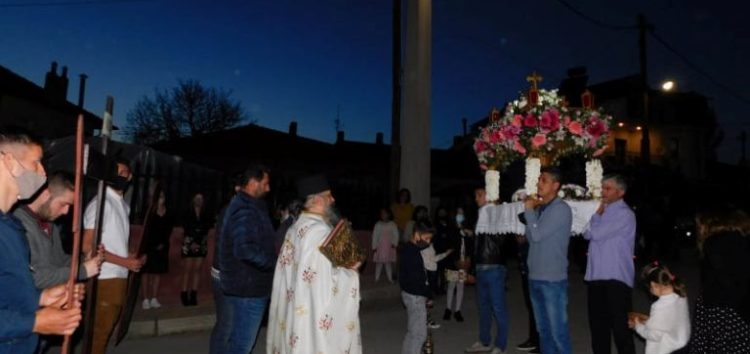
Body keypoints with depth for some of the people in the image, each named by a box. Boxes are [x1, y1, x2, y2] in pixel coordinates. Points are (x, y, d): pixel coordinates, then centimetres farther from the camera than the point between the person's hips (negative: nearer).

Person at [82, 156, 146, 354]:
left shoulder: (124, 205, 15)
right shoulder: (100, 203, -12)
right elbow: (88, 246, -18)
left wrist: (133, 257, 4)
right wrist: (125, 262, -17)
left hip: (119, 276, 8)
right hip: (105, 278, -8)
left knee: (106, 328, 16)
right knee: (99, 331, 0)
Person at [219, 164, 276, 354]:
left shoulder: (239, 205, 14)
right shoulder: (246, 211, -20)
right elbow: (246, 250, -33)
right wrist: (276, 262, -23)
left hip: (243, 284, 10)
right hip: (249, 287, -10)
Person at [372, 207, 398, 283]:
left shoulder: (392, 224, 3)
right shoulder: (378, 225, 4)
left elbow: (396, 235, 2)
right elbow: (375, 236, 4)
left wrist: (394, 244, -11)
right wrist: (374, 247, 0)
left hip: (389, 247, 0)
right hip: (379, 247, 0)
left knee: (388, 263, 0)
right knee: (379, 263, 0)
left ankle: (390, 279, 9)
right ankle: (376, 279, 8)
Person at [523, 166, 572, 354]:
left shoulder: (561, 209, -10)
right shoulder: (540, 208, 12)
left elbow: (537, 235, -17)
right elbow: (530, 238, 10)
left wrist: (528, 210, -4)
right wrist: (532, 210, 3)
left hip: (553, 280, -7)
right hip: (535, 278, 7)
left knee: (558, 331, -2)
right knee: (543, 329, 15)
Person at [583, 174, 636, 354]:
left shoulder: (624, 214, -11)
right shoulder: (604, 210, 14)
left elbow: (597, 233, -18)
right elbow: (587, 234, 8)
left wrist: (597, 214, -1)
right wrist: (598, 213, -3)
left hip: (616, 278, -8)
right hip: (596, 275, 8)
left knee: (620, 326, 1)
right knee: (598, 324, 16)